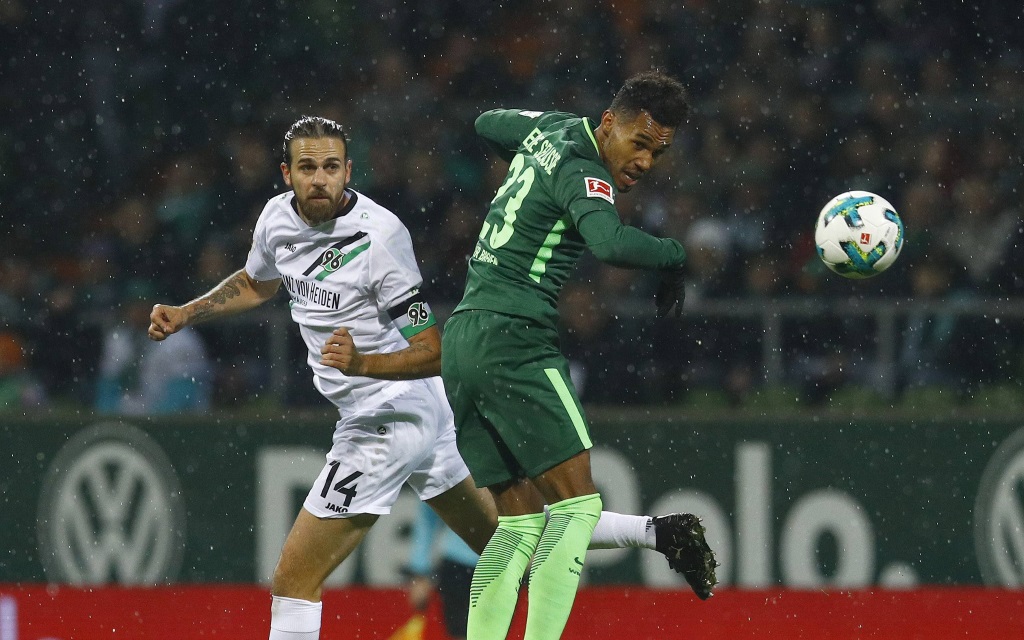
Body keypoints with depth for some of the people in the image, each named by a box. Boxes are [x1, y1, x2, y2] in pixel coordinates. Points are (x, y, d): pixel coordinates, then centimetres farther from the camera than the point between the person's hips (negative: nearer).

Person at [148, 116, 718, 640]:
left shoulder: (380, 236, -22)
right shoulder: (279, 217, 1)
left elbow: (434, 353, -20)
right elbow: (257, 284, 25)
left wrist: (361, 363, -35)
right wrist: (184, 314, 12)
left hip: (388, 424, -9)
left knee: (294, 583, -8)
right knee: (505, 538, 22)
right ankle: (655, 533, 26)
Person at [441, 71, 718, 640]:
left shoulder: (551, 129, 16)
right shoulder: (582, 171, -12)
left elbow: (487, 124, 37)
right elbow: (611, 244, -32)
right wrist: (674, 257, -14)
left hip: (462, 339, 10)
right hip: (514, 341, -10)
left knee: (520, 522, 8)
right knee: (577, 502, -12)